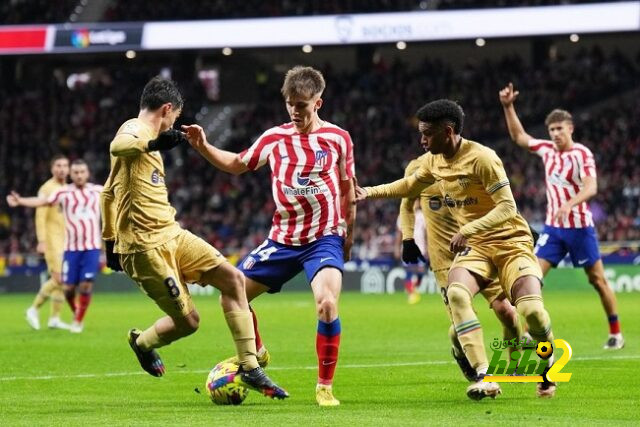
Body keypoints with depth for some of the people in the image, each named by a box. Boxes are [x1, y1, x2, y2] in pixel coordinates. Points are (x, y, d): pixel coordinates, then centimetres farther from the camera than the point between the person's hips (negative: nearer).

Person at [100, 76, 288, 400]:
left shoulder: (144, 136, 18)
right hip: (146, 247, -10)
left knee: (233, 278, -1)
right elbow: (117, 146, -39)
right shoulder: (134, 130, -11)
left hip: (171, 236, 10)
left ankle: (249, 368, 3)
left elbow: (109, 193, 27)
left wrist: (110, 239, 30)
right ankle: (142, 343, 29)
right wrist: (152, 143, -56)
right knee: (188, 321, -4)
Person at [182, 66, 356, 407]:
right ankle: (255, 354, 31)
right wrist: (203, 147, 0)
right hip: (283, 238, 4)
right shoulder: (274, 138, 2)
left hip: (325, 238, -4)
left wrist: (349, 232, 5)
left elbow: (347, 187, 6)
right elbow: (236, 164, 14)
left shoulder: (338, 138, -4)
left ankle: (325, 388, -12)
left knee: (327, 304, -26)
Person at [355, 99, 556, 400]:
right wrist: (370, 192, 18)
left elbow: (507, 206, -24)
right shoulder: (434, 161, 5)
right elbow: (410, 185, 26)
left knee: (531, 308, -24)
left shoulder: (481, 158, -19)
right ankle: (485, 378, -29)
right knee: (456, 293, -26)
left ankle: (549, 370, 9)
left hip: (510, 241, -6)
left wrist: (468, 230, -32)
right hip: (474, 246, 6)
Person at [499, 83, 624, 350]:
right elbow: (519, 136, 17)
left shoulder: (582, 154, -12)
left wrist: (569, 204, -40)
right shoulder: (547, 149, 5)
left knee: (598, 279, 3)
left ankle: (616, 333, 13)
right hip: (553, 227, 5)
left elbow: (591, 188, -24)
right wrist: (508, 107, 7)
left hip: (579, 226, -5)